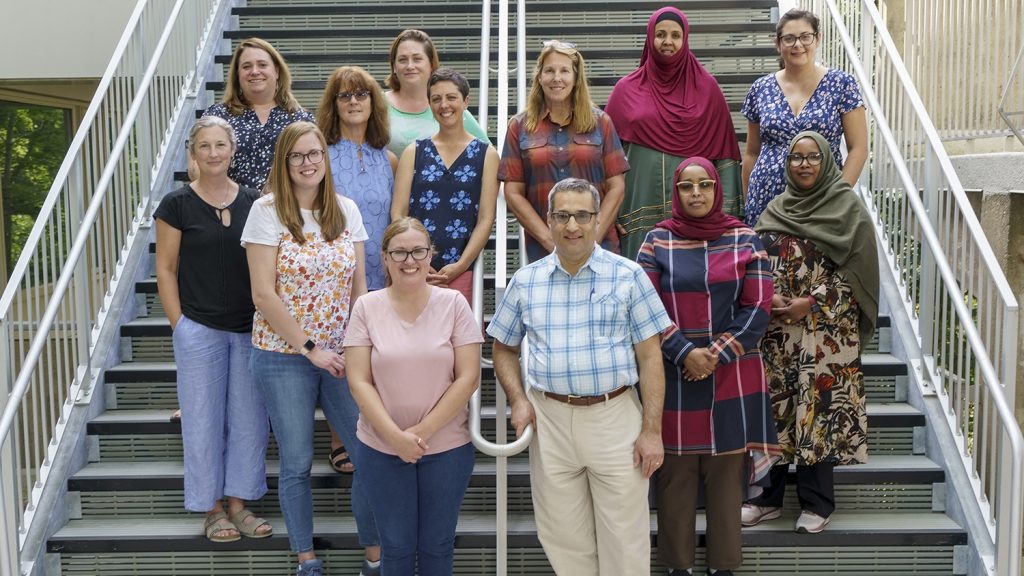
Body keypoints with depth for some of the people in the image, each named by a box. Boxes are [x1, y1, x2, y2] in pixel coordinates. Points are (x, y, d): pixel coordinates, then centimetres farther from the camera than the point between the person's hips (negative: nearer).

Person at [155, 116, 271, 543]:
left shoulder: (253, 202, 4)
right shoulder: (177, 204, -3)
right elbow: (166, 270, -1)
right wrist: (180, 325, -6)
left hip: (250, 329, 3)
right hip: (199, 329, -3)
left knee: (250, 418, 8)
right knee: (204, 420, 5)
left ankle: (238, 502, 23)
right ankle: (212, 508, 21)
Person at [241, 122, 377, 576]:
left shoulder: (346, 210, 6)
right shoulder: (268, 211, -6)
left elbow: (358, 286, 9)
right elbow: (264, 294, -10)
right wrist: (311, 348, -11)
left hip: (341, 355, 3)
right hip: (283, 355, -3)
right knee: (297, 464, 6)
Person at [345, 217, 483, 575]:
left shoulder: (453, 304, -5)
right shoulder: (367, 307, -4)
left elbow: (468, 378, -8)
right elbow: (359, 382, -7)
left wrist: (424, 431, -14)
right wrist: (395, 436, -16)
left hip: (448, 446, 0)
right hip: (383, 448, 1)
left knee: (437, 545, 13)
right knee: (396, 546, 13)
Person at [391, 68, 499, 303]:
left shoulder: (486, 154, 8)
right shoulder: (414, 152, 12)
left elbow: (486, 218, 1)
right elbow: (398, 213, 5)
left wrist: (460, 266, -9)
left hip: (460, 272, -1)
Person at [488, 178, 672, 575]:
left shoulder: (628, 276, -1)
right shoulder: (526, 281, 6)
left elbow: (650, 356, -2)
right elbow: (504, 348, 15)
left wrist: (652, 430, -7)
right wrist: (518, 400, -2)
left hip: (615, 416, -2)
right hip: (549, 419, 2)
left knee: (624, 541, 6)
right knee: (563, 539, 14)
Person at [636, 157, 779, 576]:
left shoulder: (745, 240, 5)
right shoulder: (657, 240, 3)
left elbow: (758, 309, -1)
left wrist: (717, 355, -11)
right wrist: (685, 353, -14)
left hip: (732, 376, 1)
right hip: (674, 376, 0)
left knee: (727, 472, 6)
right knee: (675, 472, 4)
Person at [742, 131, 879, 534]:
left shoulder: (848, 206, 1)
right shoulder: (775, 209, 14)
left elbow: (855, 266, -6)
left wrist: (811, 303, -14)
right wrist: (768, 298, -7)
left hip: (824, 327, -4)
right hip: (775, 326, 4)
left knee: (817, 406, -5)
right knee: (773, 407, 5)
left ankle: (817, 504, 7)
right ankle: (770, 498, 15)